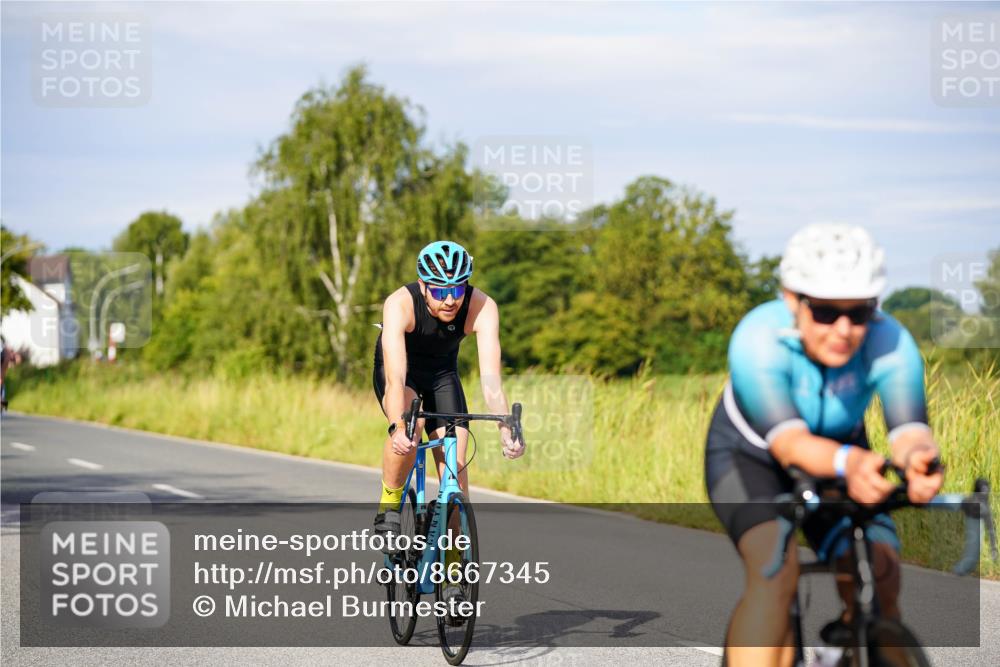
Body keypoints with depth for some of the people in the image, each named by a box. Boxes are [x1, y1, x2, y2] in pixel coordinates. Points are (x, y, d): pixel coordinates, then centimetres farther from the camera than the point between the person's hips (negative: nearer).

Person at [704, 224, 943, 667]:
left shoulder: (890, 344, -28)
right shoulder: (757, 340, -34)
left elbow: (909, 428, -42)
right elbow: (787, 440, -46)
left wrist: (918, 459, -67)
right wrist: (848, 463, -68)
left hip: (841, 455, 3)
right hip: (750, 457, -3)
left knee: (879, 586, -17)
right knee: (776, 573, -29)